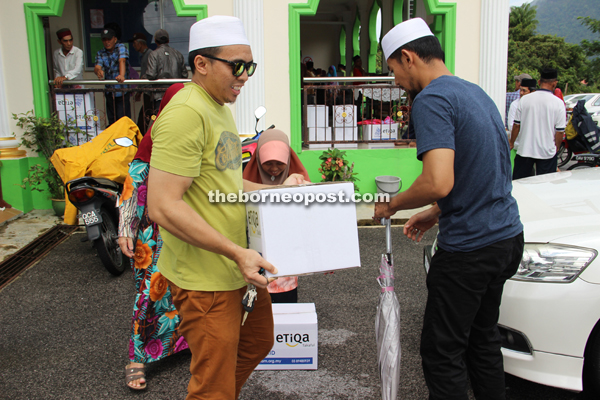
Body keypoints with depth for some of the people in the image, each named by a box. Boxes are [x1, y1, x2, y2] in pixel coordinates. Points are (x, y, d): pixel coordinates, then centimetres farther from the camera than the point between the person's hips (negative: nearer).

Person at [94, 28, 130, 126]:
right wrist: (98, 71, -32)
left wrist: (121, 75, -42)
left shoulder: (121, 47, -3)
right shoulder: (100, 53, 10)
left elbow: (122, 61, -22)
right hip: (109, 91, 5)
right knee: (111, 120, 7)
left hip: (122, 90, -5)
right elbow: (97, 66, -5)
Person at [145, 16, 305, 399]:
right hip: (205, 278, -10)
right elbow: (163, 206, -26)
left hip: (240, 265, 10)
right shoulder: (186, 113, -21)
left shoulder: (221, 108, 13)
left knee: (258, 342, 28)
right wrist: (238, 252, -27)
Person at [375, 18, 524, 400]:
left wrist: (393, 204, -11)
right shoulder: (476, 92, 14)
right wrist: (437, 212, 20)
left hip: (469, 249, -9)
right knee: (482, 338, 22)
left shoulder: (431, 100, -16)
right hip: (507, 235, 10)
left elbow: (439, 182, -28)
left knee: (442, 352, 3)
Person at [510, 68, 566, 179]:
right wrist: (556, 148, 11)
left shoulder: (524, 100, -4)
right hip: (547, 152, -1)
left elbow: (516, 125, 2)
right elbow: (560, 131, -5)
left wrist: (511, 143, 16)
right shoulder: (558, 103, -8)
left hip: (524, 150, 2)